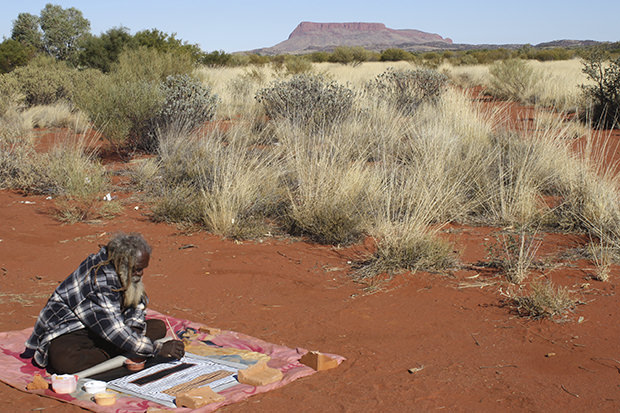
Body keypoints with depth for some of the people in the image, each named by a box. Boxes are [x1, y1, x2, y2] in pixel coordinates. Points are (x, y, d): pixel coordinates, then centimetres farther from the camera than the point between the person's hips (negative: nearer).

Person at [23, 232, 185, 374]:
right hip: (67, 332, -8)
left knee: (158, 327, -8)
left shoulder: (126, 272, -4)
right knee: (63, 362, -41)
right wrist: (158, 349, -31)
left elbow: (138, 304, 8)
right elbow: (114, 330, -33)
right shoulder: (98, 280, -30)